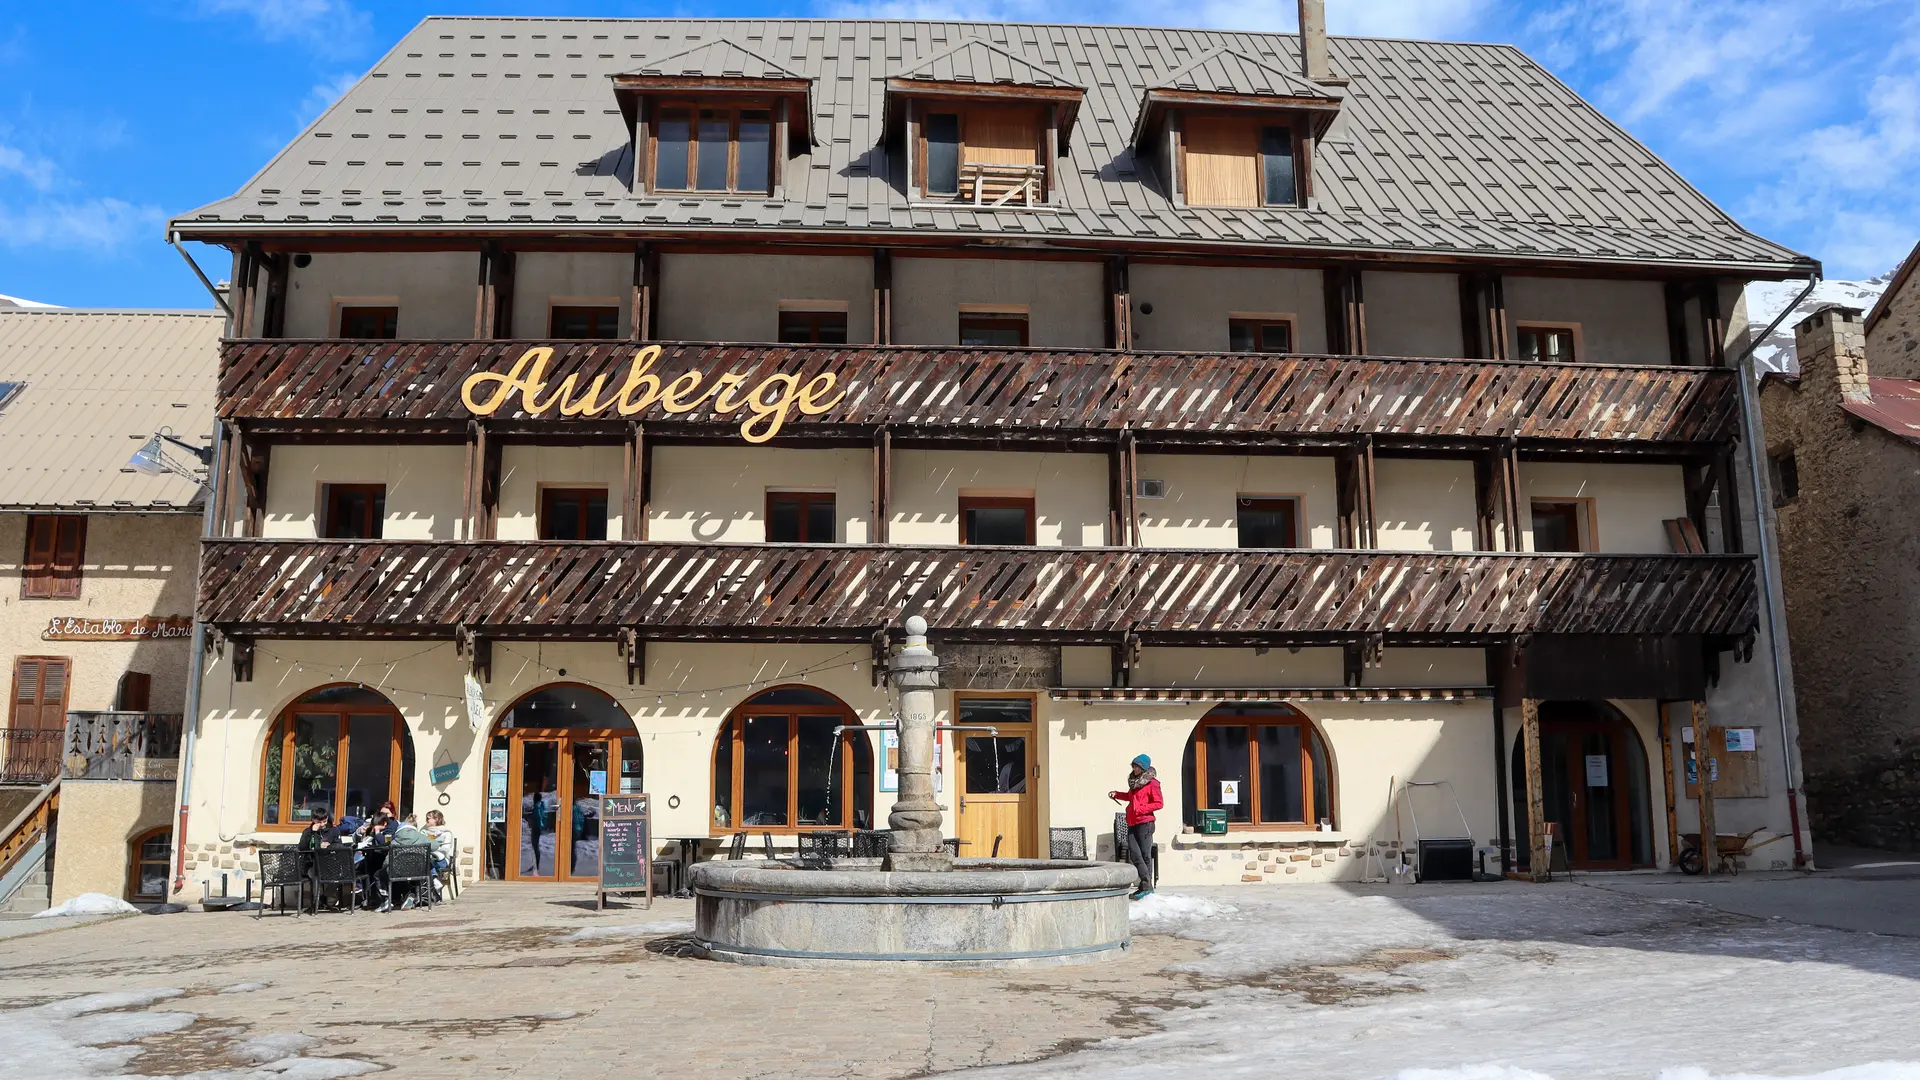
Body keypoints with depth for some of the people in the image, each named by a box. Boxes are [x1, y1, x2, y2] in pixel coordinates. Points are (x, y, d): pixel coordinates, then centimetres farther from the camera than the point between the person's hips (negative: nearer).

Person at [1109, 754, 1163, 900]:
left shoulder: (1152, 783, -5)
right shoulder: (1134, 782, 18)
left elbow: (1159, 803, -11)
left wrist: (1141, 809, -17)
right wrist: (1116, 794, 22)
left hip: (1145, 823, -7)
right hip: (1132, 823, 7)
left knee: (1145, 855, -4)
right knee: (1134, 854, -5)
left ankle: (1146, 886, 2)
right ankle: (1146, 885, -5)